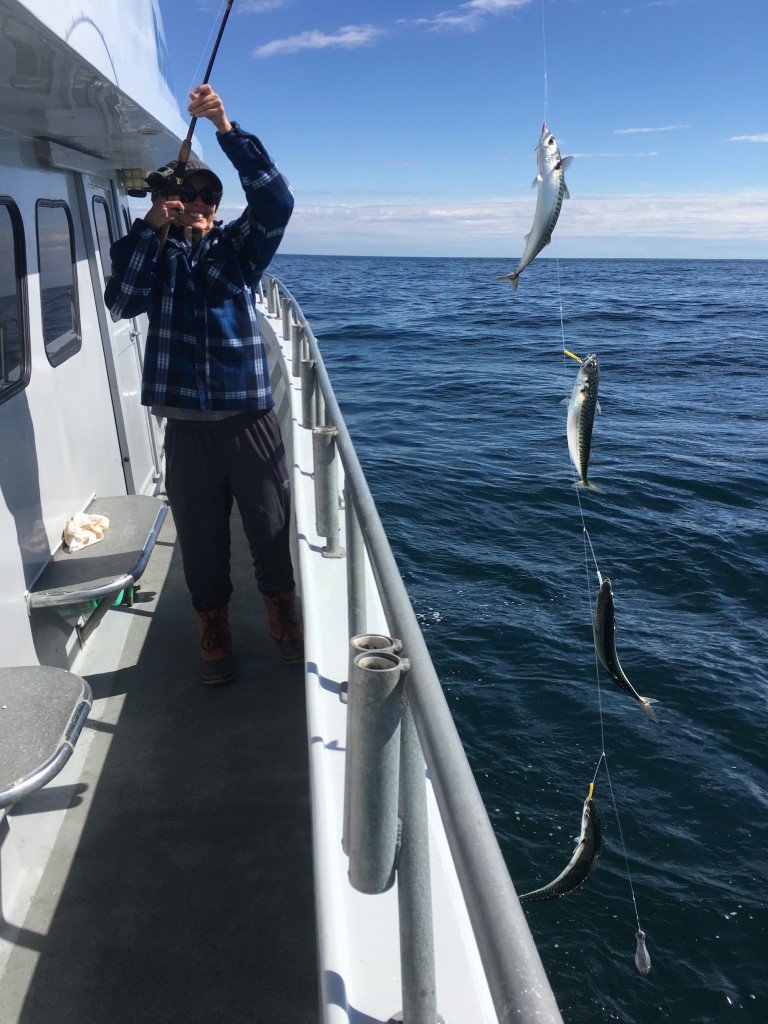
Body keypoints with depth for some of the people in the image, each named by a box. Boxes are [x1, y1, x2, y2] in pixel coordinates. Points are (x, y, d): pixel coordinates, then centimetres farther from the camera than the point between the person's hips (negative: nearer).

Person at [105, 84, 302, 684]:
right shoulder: (154, 253, 9)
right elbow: (122, 303, -10)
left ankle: (284, 619, 31)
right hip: (186, 425, 1)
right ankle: (214, 637, 28)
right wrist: (150, 227, -15)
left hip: (251, 417, 0)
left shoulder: (237, 247, 7)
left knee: (272, 528, 9)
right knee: (201, 536, 9)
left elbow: (275, 199, -11)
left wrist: (227, 128, -20)